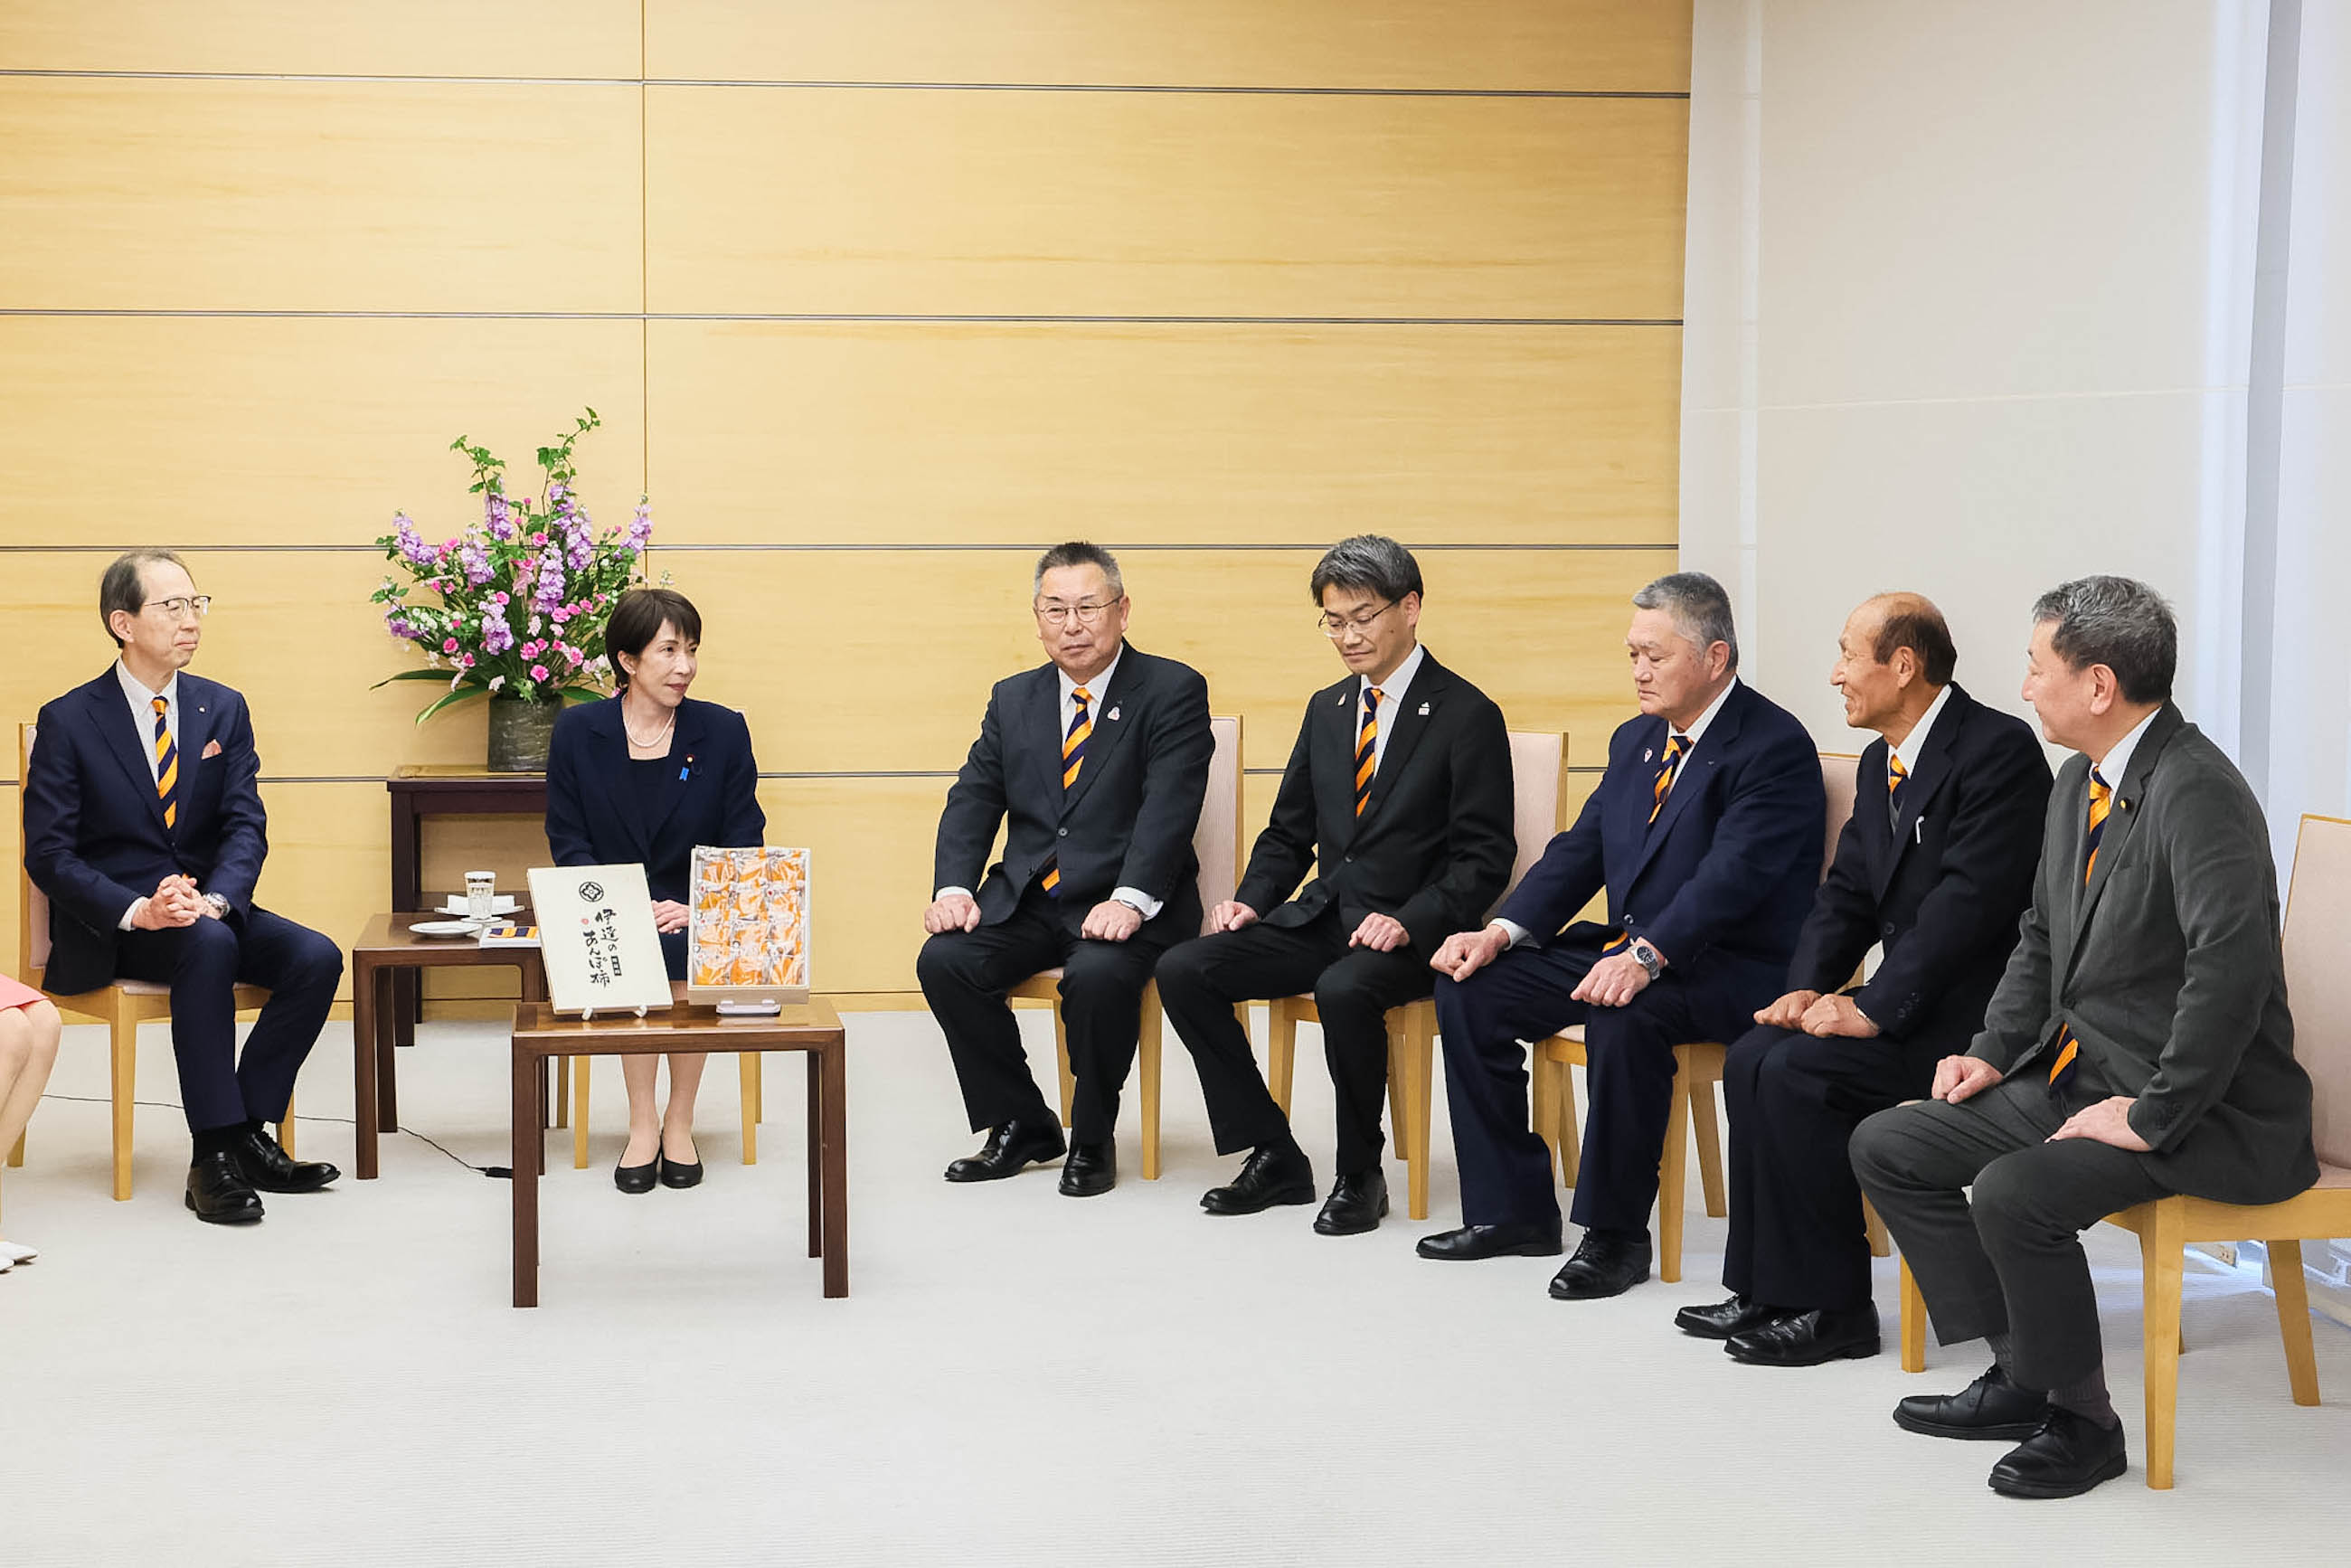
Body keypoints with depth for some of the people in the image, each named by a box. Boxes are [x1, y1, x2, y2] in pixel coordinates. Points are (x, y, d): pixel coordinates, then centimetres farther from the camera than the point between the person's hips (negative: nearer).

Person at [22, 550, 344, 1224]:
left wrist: (213, 899, -23)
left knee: (317, 958, -22)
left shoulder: (223, 709, 7)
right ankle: (217, 1154, -33)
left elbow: (247, 825, -1)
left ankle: (245, 1130, -15)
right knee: (208, 946, -35)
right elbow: (48, 853, -9)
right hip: (108, 927, -4)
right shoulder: (68, 721, -4)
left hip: (207, 907, 5)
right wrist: (137, 911, -25)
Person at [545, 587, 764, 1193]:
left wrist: (697, 910, -16)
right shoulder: (577, 731, 1)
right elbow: (567, 841, 1)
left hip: (696, 916, 0)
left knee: (685, 951, -31)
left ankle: (678, 1120, -13)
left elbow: (743, 840, 2)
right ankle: (643, 1120, -16)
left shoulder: (723, 731, 2)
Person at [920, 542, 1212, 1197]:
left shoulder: (1173, 691, -3)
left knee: (1097, 976, -34)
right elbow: (972, 800, 8)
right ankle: (1023, 1126, -1)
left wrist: (1130, 900, -30)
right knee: (943, 960, -19)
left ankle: (1093, 1138, -8)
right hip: (1026, 898, 5)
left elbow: (1169, 808, -16)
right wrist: (954, 888, -11)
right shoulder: (1014, 699, 14)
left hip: (1123, 906, -5)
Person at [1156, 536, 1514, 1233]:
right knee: (1182, 969, -12)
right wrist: (1251, 899, 1)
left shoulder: (1467, 715, -5)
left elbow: (1484, 859, -9)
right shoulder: (1327, 709, 15)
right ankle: (1274, 1157, -3)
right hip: (1321, 917, 7)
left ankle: (1361, 1176, -15)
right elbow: (1290, 832, 21)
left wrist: (1410, 921, -23)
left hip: (1409, 935, -7)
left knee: (1344, 989, -38)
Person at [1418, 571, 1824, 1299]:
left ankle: (1616, 1233, -20)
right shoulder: (1635, 740, 14)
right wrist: (1501, 931, -4)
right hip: (1629, 948, 9)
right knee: (1468, 989, -4)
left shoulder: (1774, 747, -13)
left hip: (1729, 967, -9)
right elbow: (1580, 850, 12)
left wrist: (1646, 956, -38)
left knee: (1623, 1018, -37)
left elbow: (1732, 875, -26)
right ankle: (1514, 1210, 2)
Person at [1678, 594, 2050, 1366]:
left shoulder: (1999, 748, -16)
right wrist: (1808, 987, -4)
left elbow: (1970, 898, -23)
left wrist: (1874, 1008, -24)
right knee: (1753, 1057, -5)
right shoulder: (1881, 763, 14)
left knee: (1798, 1070, -22)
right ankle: (1766, 1289, 3)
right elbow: (1847, 894, 14)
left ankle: (1832, 1307, -11)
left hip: (1981, 1017, -9)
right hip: (1911, 1006, 9)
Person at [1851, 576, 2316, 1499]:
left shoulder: (2195, 791, -22)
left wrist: (2154, 1114, -29)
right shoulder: (2080, 781, 9)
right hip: (2072, 1073, 10)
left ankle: (2082, 1422, -7)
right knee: (1886, 1147, 5)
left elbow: (2234, 964, -33)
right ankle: (2019, 1376, 11)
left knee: (2014, 1195, -31)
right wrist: (1995, 1050, 8)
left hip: (2200, 1111, -10)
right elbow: (2043, 935, 22)